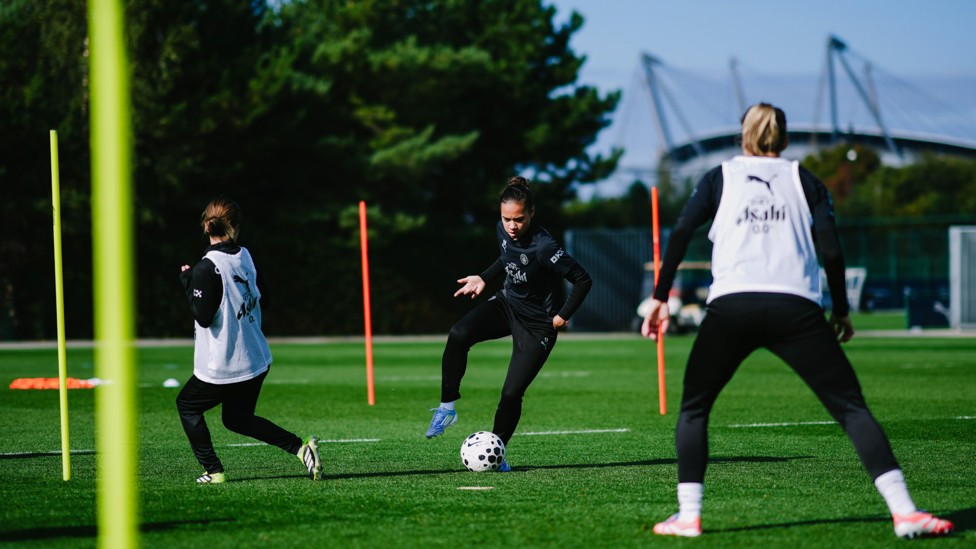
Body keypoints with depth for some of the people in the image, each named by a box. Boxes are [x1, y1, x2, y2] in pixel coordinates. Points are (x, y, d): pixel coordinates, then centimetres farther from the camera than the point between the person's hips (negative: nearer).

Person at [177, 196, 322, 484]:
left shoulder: (208, 267, -18)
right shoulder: (245, 256, 5)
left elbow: (203, 317, -20)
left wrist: (188, 282, -8)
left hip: (223, 368, -7)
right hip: (256, 359, 7)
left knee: (187, 405, 17)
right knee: (237, 418, 22)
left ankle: (213, 470, 12)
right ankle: (300, 447, 7)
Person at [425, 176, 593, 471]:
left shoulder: (544, 247, -29)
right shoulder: (503, 230, -8)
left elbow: (583, 280, -22)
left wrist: (562, 317, -18)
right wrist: (483, 279, 7)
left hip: (536, 324, -5)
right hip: (507, 303, 5)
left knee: (512, 393, -8)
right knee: (458, 335, -25)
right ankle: (447, 408, -13)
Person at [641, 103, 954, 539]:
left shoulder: (719, 178, 17)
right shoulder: (805, 181, 17)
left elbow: (680, 234, 5)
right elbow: (831, 251, 6)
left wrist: (660, 298, 9)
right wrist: (841, 311, 15)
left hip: (730, 305, 0)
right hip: (796, 307, 0)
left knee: (693, 409, 19)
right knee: (852, 407, 1)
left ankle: (687, 516, 7)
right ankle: (903, 511, -13)